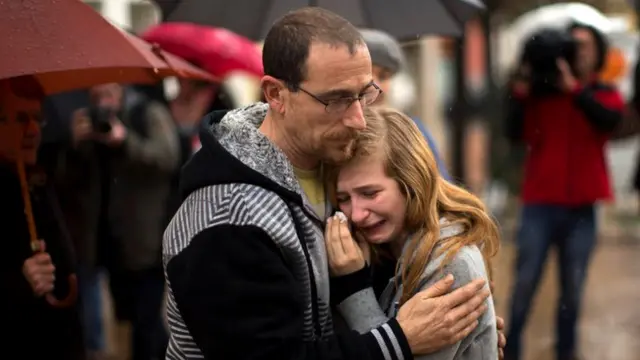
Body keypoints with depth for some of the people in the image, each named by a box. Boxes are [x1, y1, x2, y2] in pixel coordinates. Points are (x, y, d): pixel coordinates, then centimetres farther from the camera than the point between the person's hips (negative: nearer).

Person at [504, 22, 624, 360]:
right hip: (540, 205, -1)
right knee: (525, 284, -2)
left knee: (572, 288, 8)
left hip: (580, 209, 1)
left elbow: (610, 119, -16)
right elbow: (516, 133, -9)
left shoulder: (605, 96, 7)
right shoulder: (540, 93, 3)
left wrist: (574, 88, -25)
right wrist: (520, 93, -22)